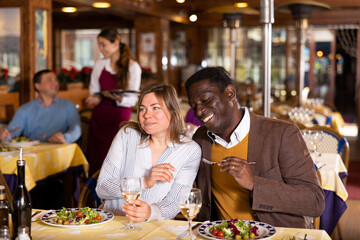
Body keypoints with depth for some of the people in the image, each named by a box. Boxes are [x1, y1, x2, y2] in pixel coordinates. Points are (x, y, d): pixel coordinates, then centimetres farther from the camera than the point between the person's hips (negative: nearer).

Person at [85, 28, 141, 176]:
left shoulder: (133, 67, -3)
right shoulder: (99, 65, 9)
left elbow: (133, 99, -7)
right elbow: (94, 91, 13)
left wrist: (119, 98, -27)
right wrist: (95, 98, -11)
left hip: (119, 116, -4)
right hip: (99, 115, 4)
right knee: (94, 159, 3)